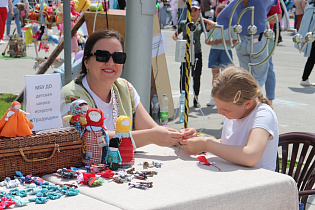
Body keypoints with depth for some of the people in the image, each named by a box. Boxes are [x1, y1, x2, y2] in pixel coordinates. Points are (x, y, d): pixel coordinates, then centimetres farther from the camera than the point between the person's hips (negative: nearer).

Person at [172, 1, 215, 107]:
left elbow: (212, 25, -7)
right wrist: (177, 39, -8)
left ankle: (196, 99, 19)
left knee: (197, 77, 6)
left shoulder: (200, 25, 8)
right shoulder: (183, 23, 7)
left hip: (197, 54, 1)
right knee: (184, 77, -4)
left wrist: (202, 19, 3)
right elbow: (175, 35, 14)